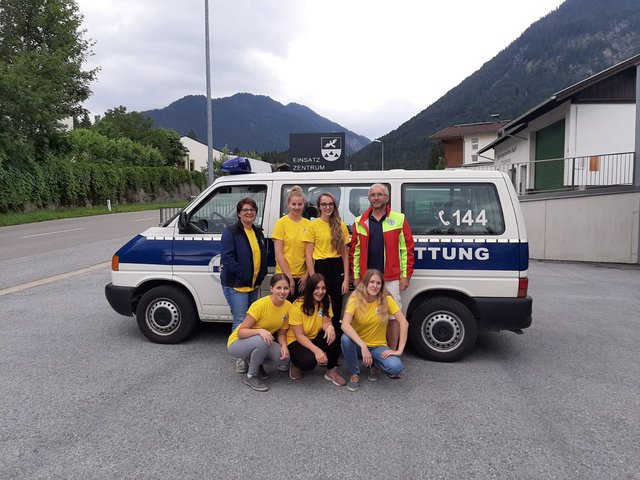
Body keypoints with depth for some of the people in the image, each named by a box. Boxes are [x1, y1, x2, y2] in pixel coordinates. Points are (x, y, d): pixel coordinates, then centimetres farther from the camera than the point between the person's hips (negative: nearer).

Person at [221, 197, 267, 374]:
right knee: (240, 321, -6)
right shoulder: (230, 232, -9)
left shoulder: (258, 233, 12)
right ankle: (240, 357, 5)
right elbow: (227, 258, -17)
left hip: (254, 285, 7)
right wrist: (244, 275, -18)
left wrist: (261, 276, 3)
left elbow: (263, 257, 16)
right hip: (236, 285, -7)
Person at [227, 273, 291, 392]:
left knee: (284, 358, -20)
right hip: (238, 342, -5)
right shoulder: (260, 305, -28)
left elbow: (281, 333, -2)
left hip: (262, 342, 5)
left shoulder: (288, 306, -12)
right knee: (261, 341, -36)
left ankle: (255, 362, 10)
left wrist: (284, 346, -23)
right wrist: (259, 331, -43)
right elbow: (240, 332, -26)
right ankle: (251, 376, -11)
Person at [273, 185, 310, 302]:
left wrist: (307, 274, -2)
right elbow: (278, 254, -8)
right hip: (284, 276, -3)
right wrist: (289, 276, -11)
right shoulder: (281, 223, -5)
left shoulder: (308, 224, 4)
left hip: (303, 277, 3)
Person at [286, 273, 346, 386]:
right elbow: (299, 336, -22)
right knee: (309, 361, -35)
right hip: (296, 341, -4)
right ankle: (296, 364, 3)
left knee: (331, 335, -28)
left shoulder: (325, 302, -6)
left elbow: (326, 323, -15)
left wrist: (330, 327, -40)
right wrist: (317, 350, -36)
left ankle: (331, 371, -9)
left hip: (315, 339, 5)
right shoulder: (298, 305, -22)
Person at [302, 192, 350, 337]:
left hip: (337, 269, 3)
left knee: (336, 313, 10)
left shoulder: (341, 226, 7)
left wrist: (346, 278, 1)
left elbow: (345, 253, 7)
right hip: (320, 268, -3)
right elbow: (308, 254, -3)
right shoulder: (313, 225, -1)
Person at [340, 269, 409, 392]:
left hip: (377, 346, 1)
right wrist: (363, 346, -39)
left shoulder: (386, 299, -11)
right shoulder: (355, 299, -15)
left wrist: (399, 350, -20)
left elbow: (404, 323, -13)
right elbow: (345, 325, -29)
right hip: (358, 345, 0)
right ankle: (355, 374, -8)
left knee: (396, 367, -28)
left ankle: (375, 364, 9)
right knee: (346, 339, -34)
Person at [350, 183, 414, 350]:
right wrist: (356, 276, 4)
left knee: (392, 316, 3)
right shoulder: (360, 222, 9)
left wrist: (406, 275, -5)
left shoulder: (399, 219, 1)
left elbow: (407, 249, -1)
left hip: (391, 278, -2)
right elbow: (354, 250, 9)